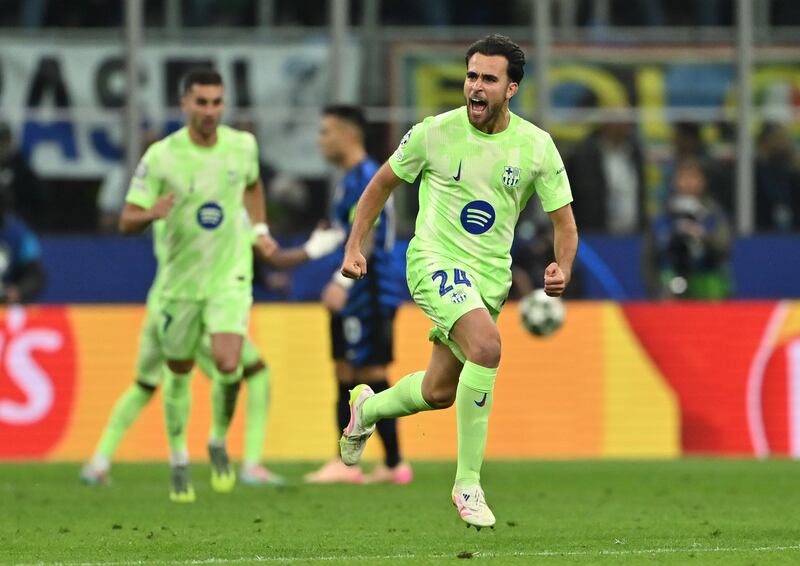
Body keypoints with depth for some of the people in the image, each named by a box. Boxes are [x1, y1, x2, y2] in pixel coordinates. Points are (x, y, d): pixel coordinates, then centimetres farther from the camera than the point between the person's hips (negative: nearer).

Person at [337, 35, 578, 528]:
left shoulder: (537, 147, -4)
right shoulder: (435, 133, -8)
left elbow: (564, 222, 2)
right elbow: (383, 183, 8)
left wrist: (562, 268, -18)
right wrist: (355, 246, 3)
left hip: (491, 278, 4)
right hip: (436, 261, -4)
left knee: (439, 392, 13)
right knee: (486, 345, -31)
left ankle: (367, 408, 48)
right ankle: (468, 483, -23)